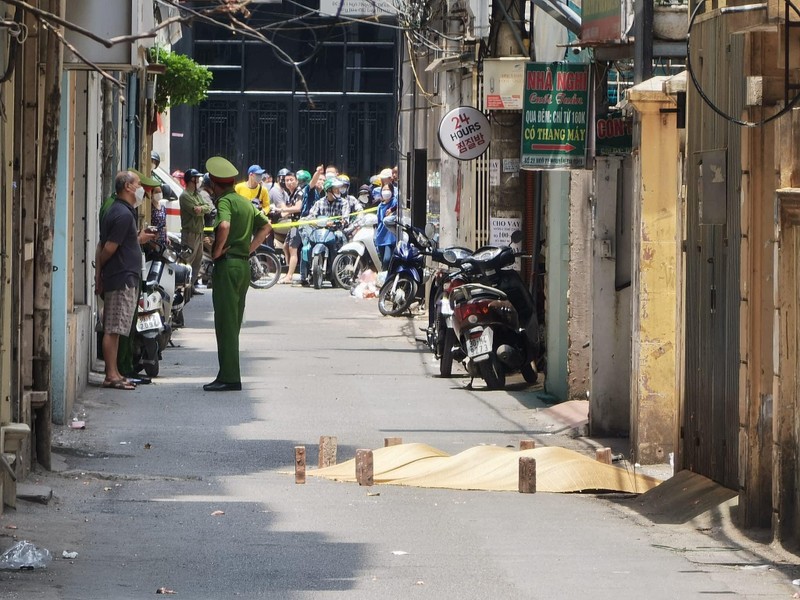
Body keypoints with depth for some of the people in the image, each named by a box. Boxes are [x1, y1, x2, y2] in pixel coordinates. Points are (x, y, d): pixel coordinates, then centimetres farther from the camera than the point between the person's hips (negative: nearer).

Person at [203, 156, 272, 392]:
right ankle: (230, 375, 15)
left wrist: (217, 251, -16)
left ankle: (229, 377, -9)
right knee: (233, 322, 13)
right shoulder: (245, 202, 16)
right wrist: (250, 248, 14)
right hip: (244, 264, 9)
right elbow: (266, 226, 22)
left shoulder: (224, 201, -10)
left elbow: (224, 225, -29)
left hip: (227, 264, -9)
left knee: (225, 322, -7)